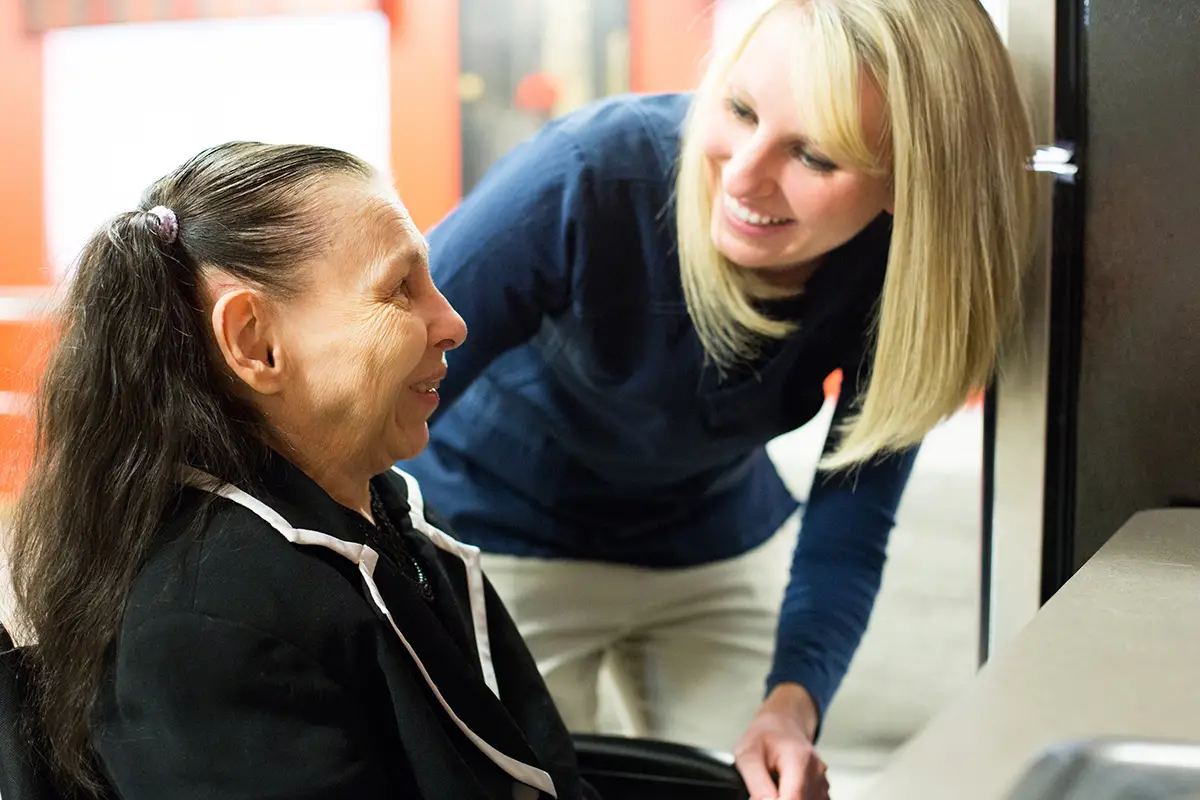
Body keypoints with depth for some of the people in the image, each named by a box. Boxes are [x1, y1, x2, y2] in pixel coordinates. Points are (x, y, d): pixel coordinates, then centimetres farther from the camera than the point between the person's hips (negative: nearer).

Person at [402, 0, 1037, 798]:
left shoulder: (911, 277, -22)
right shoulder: (590, 177, -33)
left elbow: (849, 520, -14)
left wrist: (795, 696, -31)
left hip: (722, 548, 3)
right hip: (501, 545, -3)